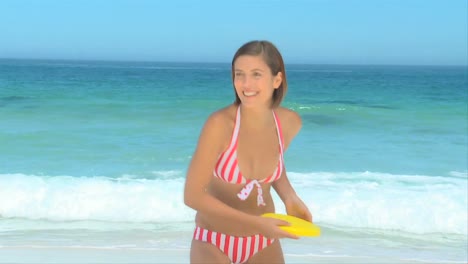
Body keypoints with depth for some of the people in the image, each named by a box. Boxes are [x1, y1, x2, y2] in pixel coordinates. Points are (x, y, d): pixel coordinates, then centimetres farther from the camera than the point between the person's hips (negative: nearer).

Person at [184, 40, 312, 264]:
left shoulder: (289, 122, -10)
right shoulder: (219, 123, -25)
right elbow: (192, 195, -22)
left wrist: (290, 197, -6)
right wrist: (255, 222, -26)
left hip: (264, 242, 4)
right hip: (214, 243, -4)